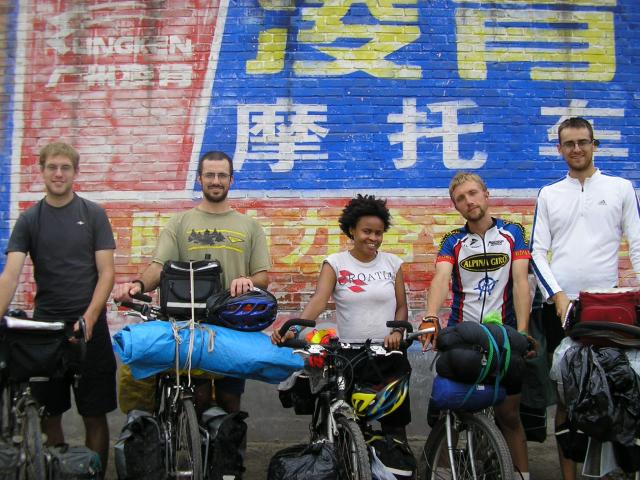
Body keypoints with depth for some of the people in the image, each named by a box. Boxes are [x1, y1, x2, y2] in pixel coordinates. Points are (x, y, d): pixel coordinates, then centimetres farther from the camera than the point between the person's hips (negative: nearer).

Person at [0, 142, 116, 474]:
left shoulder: (93, 214, 1)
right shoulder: (29, 220, 4)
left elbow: (106, 273, -3)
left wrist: (88, 319, -17)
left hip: (89, 328, -1)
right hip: (44, 329, 2)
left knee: (94, 415, 3)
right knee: (49, 416, 8)